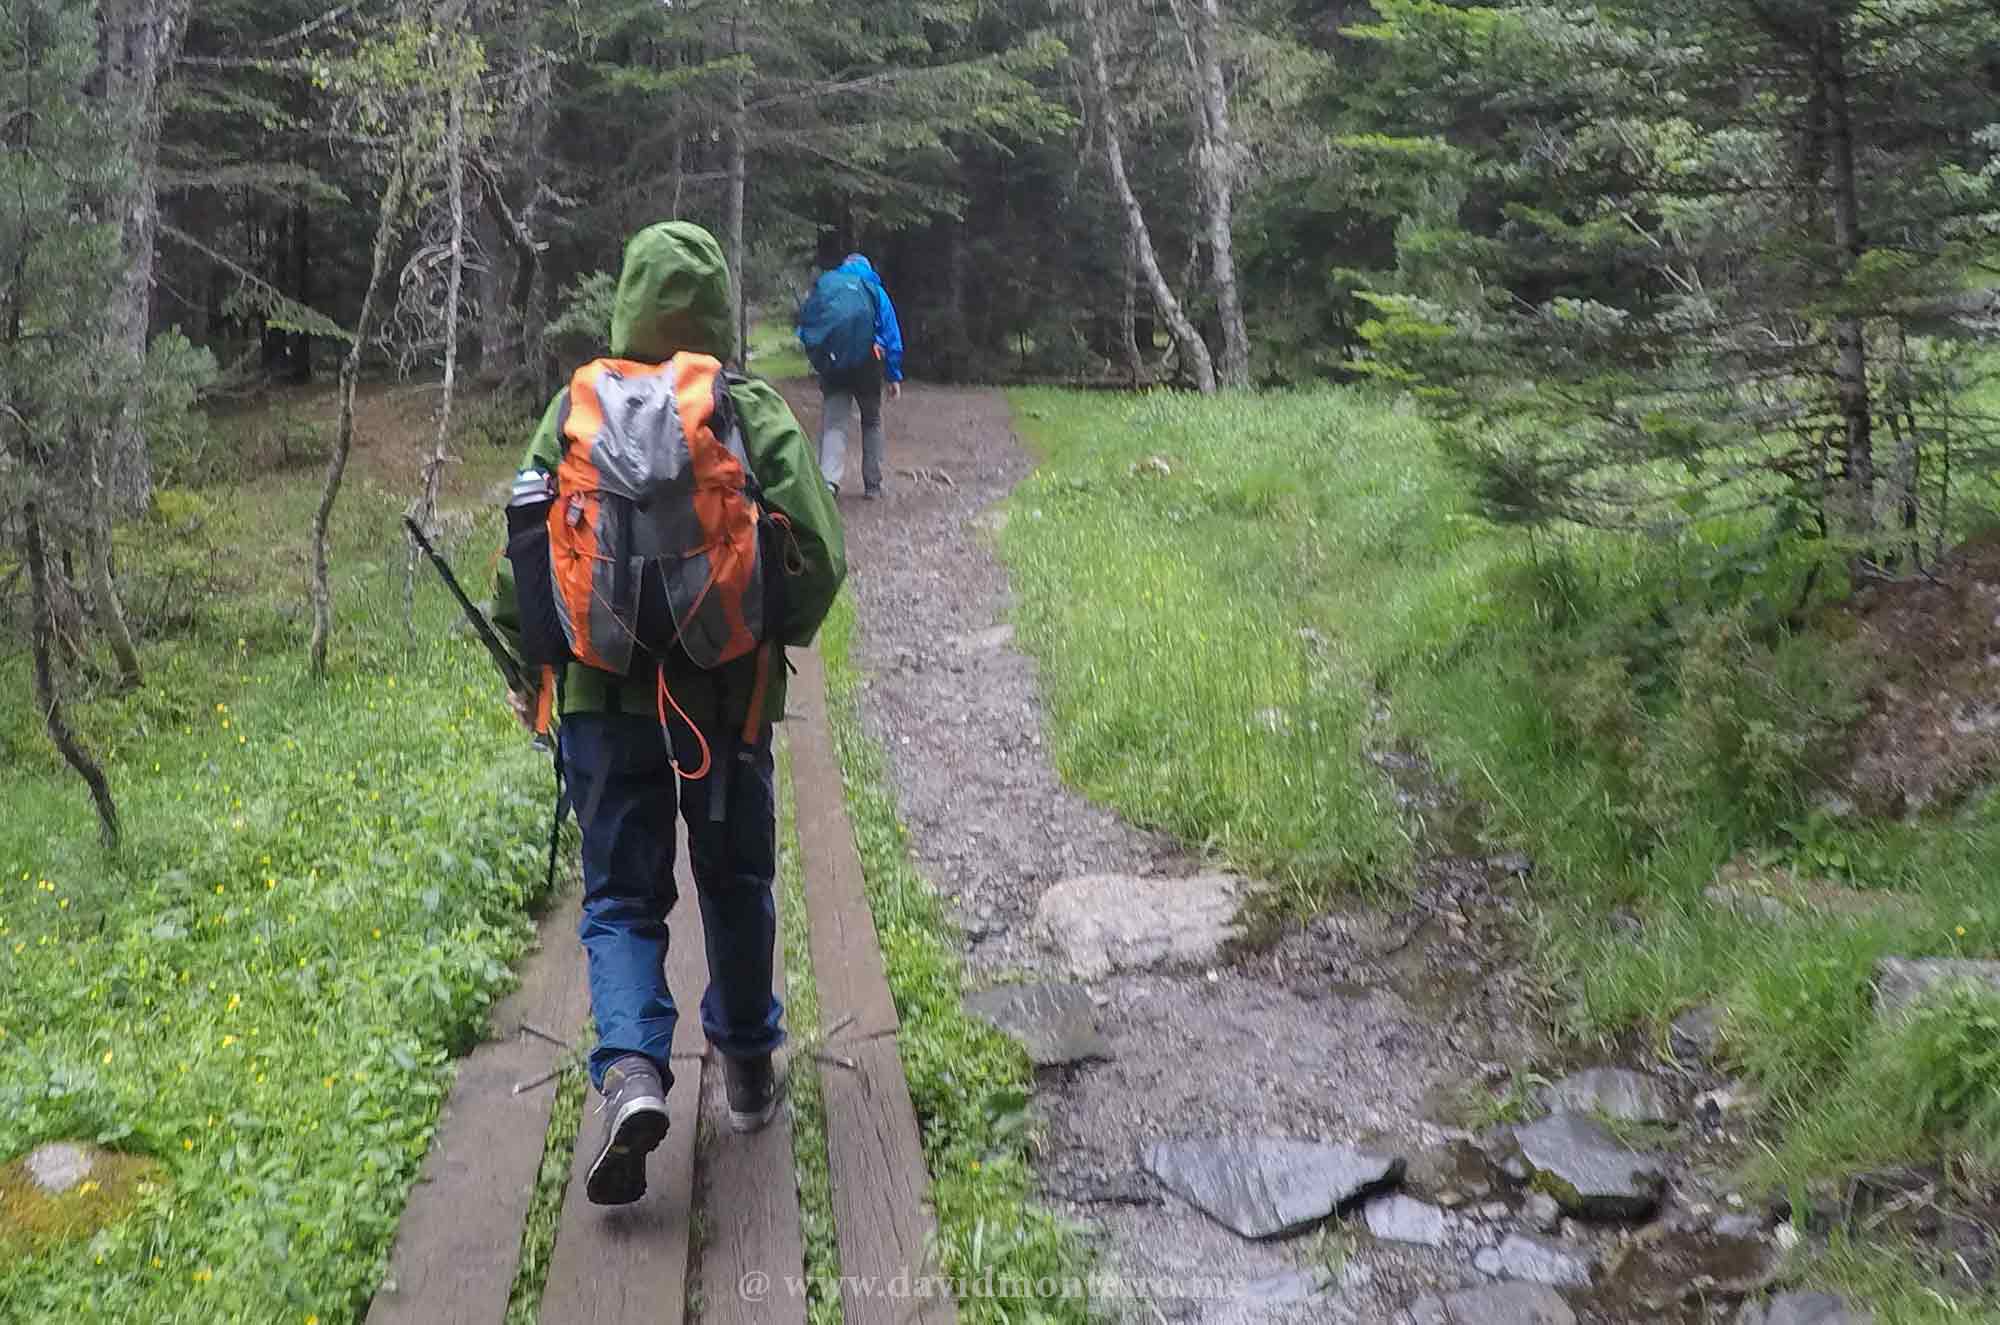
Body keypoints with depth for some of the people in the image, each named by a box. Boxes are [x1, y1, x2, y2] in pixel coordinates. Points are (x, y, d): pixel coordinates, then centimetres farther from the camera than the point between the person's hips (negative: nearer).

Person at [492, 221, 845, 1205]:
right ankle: (748, 1069, 32)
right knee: (736, 885, 18)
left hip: (604, 695, 0)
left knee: (621, 897, 8)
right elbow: (820, 556, -7)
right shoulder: (758, 417, -5)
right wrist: (776, 639, 13)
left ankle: (632, 1070, -14)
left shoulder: (575, 412, -3)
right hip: (729, 696, 0)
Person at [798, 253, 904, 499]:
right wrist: (894, 377, 4)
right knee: (871, 422, 17)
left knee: (833, 423, -2)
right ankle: (872, 485, 20)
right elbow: (892, 336, 3)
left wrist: (817, 362, 16)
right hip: (868, 364, -1)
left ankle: (828, 480, -25)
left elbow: (804, 331, 8)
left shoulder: (823, 287, 12)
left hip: (831, 367, 1)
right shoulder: (875, 291, 7)